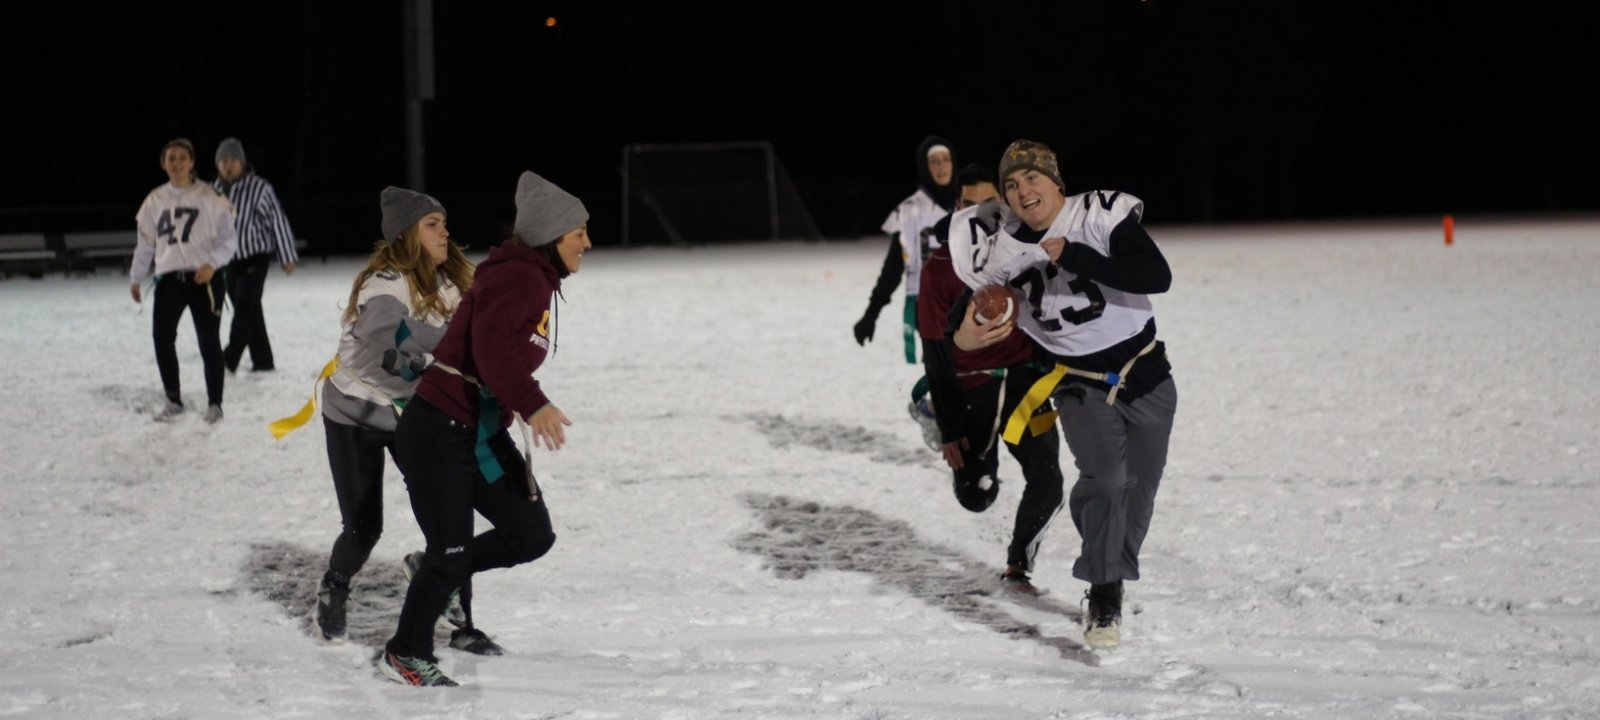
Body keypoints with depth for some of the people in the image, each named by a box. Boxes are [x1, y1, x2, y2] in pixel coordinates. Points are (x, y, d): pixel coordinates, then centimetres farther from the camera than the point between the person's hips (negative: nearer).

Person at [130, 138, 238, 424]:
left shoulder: (209, 197, -3)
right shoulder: (155, 201, 8)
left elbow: (228, 238, -1)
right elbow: (145, 242, 16)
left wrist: (212, 263, -15)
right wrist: (136, 278, 19)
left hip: (204, 279, -3)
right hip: (169, 279, 3)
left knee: (209, 340, 0)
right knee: (162, 336, -3)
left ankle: (215, 403, 11)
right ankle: (173, 400, 12)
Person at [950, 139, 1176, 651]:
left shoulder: (1101, 216, -18)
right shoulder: (1004, 249, -8)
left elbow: (1157, 277, -28)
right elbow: (967, 310, 0)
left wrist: (1073, 257, -33)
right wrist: (964, 336, -25)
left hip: (1146, 377, 0)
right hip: (1080, 388, 0)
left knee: (1139, 489, 11)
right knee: (1105, 478, -22)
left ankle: (1115, 577, 35)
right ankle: (1103, 600, -11)